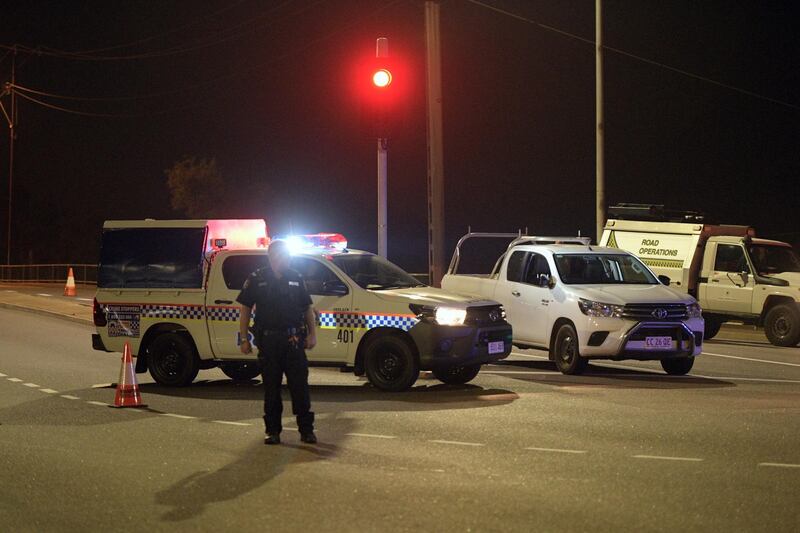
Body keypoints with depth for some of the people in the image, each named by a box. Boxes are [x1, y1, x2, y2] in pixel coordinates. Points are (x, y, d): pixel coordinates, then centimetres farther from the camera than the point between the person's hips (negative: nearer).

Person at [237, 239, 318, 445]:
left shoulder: (296, 279, 10)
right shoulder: (257, 279, 2)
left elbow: (308, 308, 15)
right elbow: (245, 310, 4)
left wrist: (312, 333, 4)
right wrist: (244, 339, -2)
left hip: (294, 340, 1)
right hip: (268, 341, -1)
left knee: (300, 386, 0)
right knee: (271, 388, 5)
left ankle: (306, 429, 6)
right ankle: (272, 430, 13)